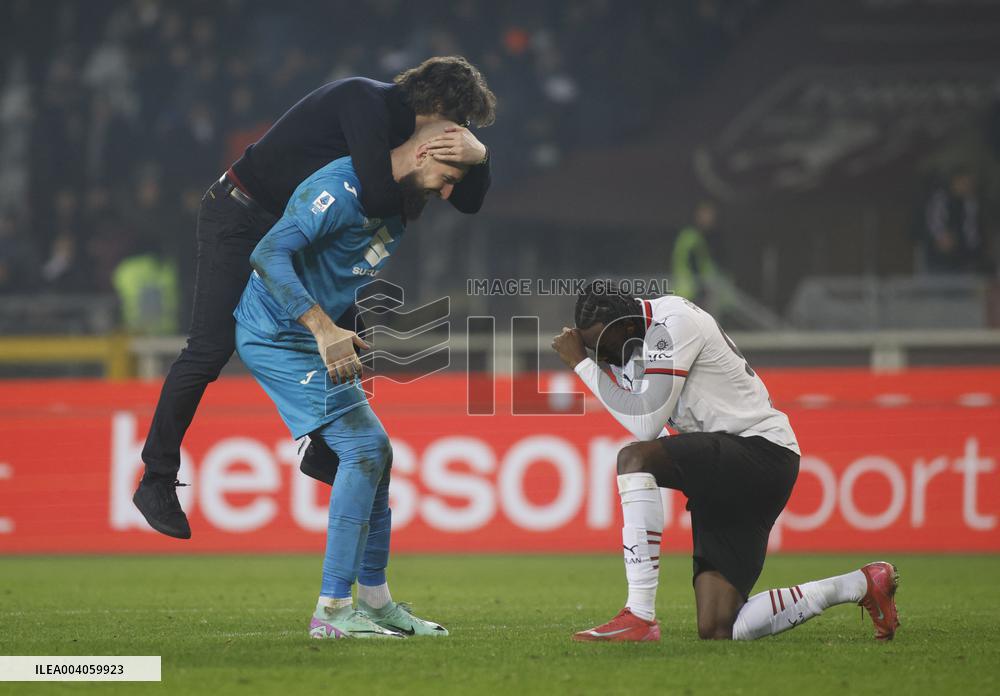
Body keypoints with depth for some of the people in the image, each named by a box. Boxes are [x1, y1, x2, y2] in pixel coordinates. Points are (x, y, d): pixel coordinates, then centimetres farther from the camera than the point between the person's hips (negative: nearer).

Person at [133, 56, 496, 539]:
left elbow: (468, 202, 0)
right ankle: (156, 481, -5)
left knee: (345, 332, 8)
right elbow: (376, 197, -37)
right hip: (239, 216, -9)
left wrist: (478, 155, -21)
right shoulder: (367, 101, -26)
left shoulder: (407, 121, 1)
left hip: (295, 227, 9)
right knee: (211, 349, -13)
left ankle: (321, 452, 25)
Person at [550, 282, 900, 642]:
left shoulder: (672, 323, -17)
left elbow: (646, 425, -21)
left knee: (634, 459, -30)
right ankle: (859, 585, 19)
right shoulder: (638, 338, 12)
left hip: (763, 453, -10)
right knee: (717, 631, 3)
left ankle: (639, 616, -29)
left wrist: (582, 364, -16)